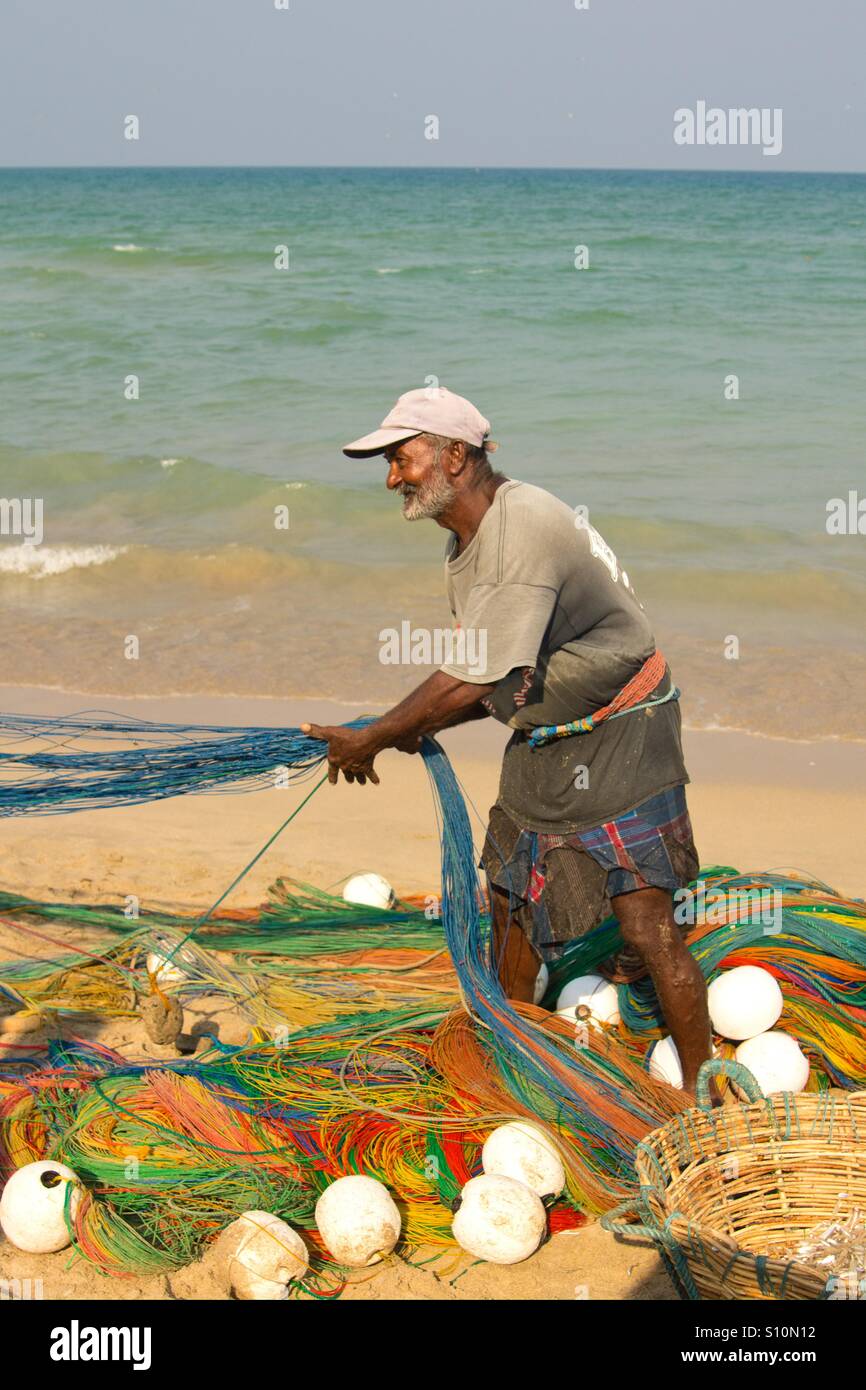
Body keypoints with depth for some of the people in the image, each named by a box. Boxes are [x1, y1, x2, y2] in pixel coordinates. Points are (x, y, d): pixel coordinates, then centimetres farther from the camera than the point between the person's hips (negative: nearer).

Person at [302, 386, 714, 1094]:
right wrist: (420, 724, -4)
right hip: (543, 737, 10)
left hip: (619, 736, -10)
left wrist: (370, 740, -16)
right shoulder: (466, 544, 5)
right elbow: (493, 681, 11)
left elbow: (472, 681, -26)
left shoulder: (526, 526, -27)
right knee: (512, 892, 18)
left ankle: (701, 1091, 2)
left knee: (646, 924, -10)